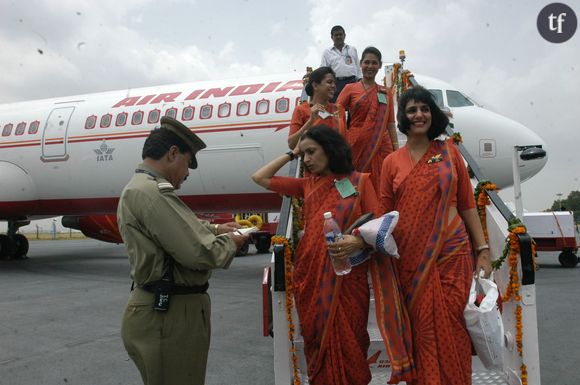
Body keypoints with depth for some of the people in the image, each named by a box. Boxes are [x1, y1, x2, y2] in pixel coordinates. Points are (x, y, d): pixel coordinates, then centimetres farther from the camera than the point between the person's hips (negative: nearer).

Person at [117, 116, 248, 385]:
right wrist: (230, 243, -8)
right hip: (168, 315, -11)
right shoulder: (152, 192, -23)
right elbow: (199, 253, -26)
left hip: (163, 308, 11)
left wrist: (214, 230, 18)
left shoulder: (139, 188, 12)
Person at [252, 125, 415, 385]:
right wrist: (291, 154, 13)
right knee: (318, 341, 10)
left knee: (348, 343, 1)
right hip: (310, 276, 4)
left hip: (348, 278, -3)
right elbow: (259, 178, 16)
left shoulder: (359, 182, 0)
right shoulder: (307, 185, 12)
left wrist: (359, 241, -24)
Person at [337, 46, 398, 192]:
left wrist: (396, 149, 8)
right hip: (357, 146, -2)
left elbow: (390, 124, 15)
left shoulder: (386, 93, 14)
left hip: (382, 147, 2)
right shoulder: (350, 89, 6)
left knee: (380, 188, -1)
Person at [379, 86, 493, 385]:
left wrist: (483, 251, 2)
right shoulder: (392, 162, 8)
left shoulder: (449, 151, 8)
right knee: (422, 327, 1)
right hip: (411, 257, 0)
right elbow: (385, 214, 8)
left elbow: (467, 204, 8)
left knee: (452, 326, -2)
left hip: (451, 252, 0)